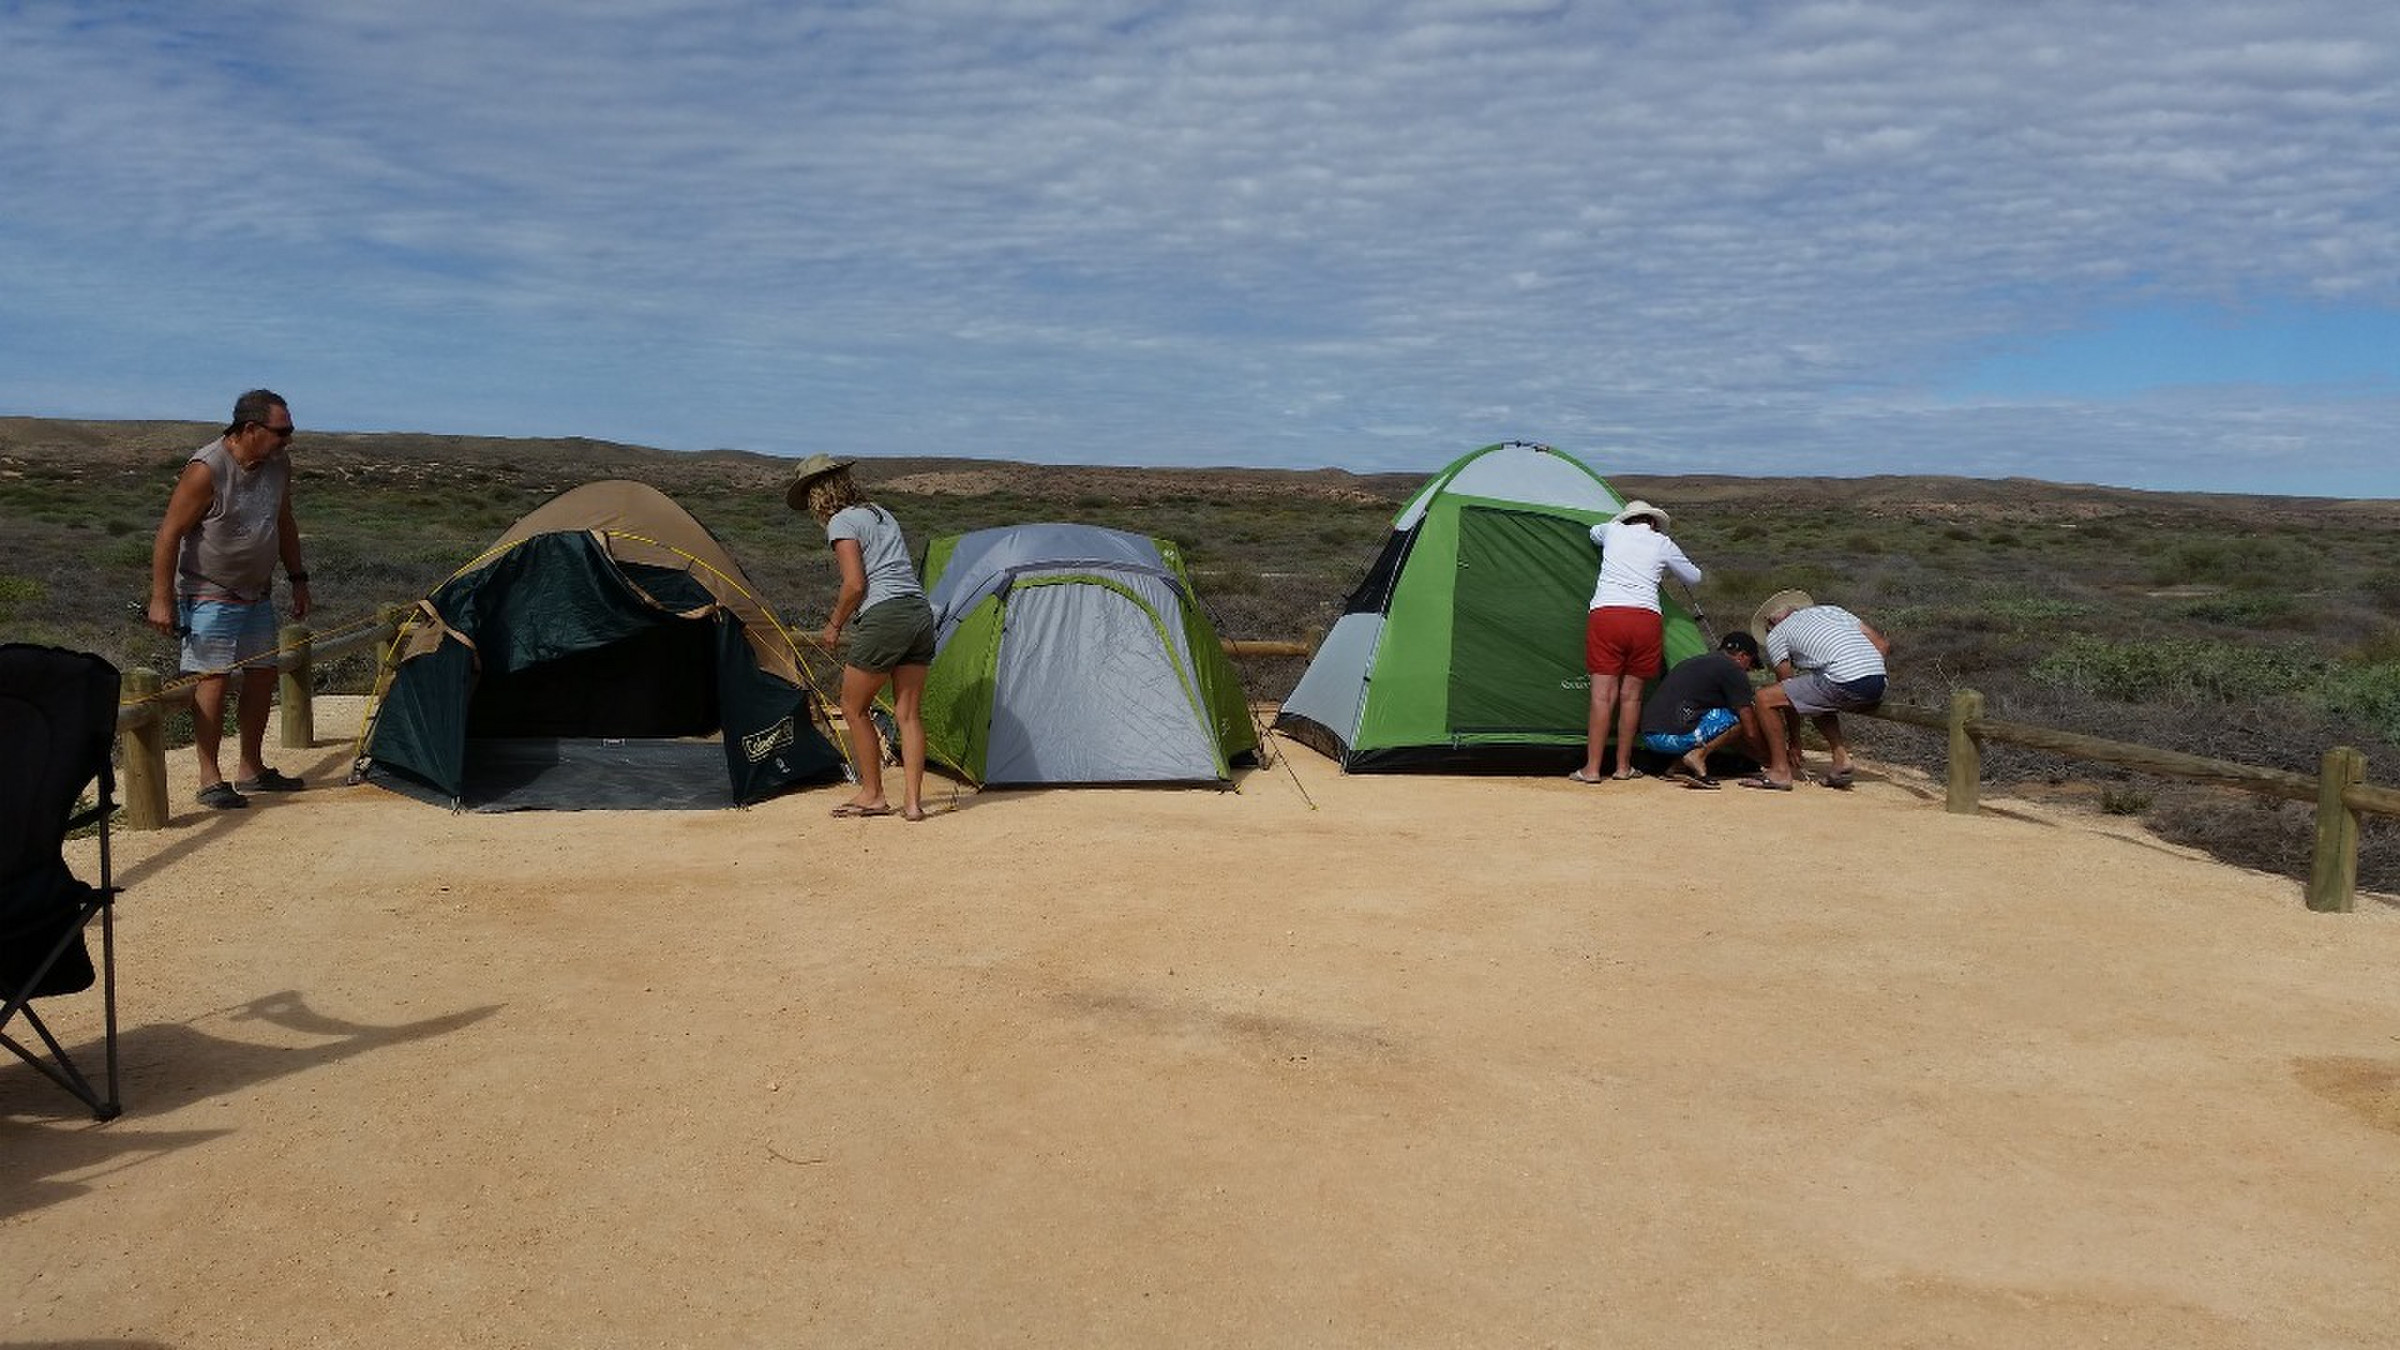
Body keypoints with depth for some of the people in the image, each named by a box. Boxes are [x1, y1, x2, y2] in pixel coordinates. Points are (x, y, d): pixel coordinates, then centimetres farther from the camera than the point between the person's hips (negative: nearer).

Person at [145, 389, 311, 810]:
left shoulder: (278, 464, 1)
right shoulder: (206, 470, -21)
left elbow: (284, 525, 15)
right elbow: (168, 535, -18)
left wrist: (297, 579, 16)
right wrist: (161, 599, -19)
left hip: (257, 593, 8)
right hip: (210, 595, -8)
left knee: (262, 675, 10)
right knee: (215, 679, -9)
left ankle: (251, 770, 22)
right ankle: (210, 780, -2)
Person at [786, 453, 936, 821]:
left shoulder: (841, 522, -2)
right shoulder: (883, 515, 22)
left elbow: (855, 584, -11)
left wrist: (834, 625, 4)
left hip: (884, 617, -8)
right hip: (921, 612, 8)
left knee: (854, 707, 9)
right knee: (907, 713, 8)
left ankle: (872, 795, 14)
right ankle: (912, 800, 4)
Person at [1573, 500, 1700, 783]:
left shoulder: (1613, 531, 15)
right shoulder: (1663, 544, 14)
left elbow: (1594, 533, 41)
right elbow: (1694, 577, 28)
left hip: (1605, 614, 0)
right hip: (1647, 619, 0)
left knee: (1603, 693, -2)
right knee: (1631, 694, 7)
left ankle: (1591, 769, -3)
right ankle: (1623, 767, 14)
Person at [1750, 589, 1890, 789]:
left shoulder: (1776, 635, 16)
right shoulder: (1831, 610, 31)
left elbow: (1789, 694, 16)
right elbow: (1884, 644, 23)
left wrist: (1794, 742, 24)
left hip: (1843, 682, -7)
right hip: (1878, 685, 7)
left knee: (1765, 699, 4)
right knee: (1816, 701, 34)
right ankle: (1841, 757, 18)